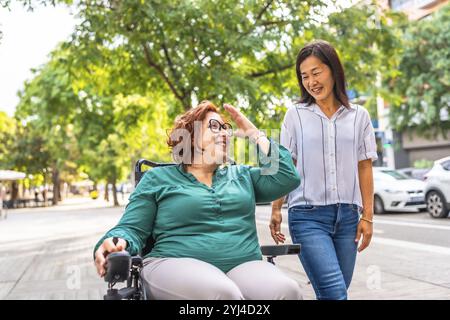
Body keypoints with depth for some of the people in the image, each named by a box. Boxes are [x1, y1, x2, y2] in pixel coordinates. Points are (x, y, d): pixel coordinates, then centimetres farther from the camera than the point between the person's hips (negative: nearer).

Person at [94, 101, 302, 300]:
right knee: (221, 293, -39)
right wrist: (117, 243, -16)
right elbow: (131, 229, 9)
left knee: (286, 291, -32)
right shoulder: (157, 179, 15)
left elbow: (287, 177, 13)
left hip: (244, 265, 3)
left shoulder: (242, 175, 25)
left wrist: (255, 135, 18)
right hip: (177, 263, -2)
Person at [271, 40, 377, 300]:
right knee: (335, 293, -15)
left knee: (332, 292, 5)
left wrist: (367, 217, 5)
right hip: (307, 215, -2)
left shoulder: (359, 116, 9)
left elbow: (365, 168, 9)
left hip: (347, 216, 3)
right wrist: (276, 210, 0)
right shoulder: (296, 115, 6)